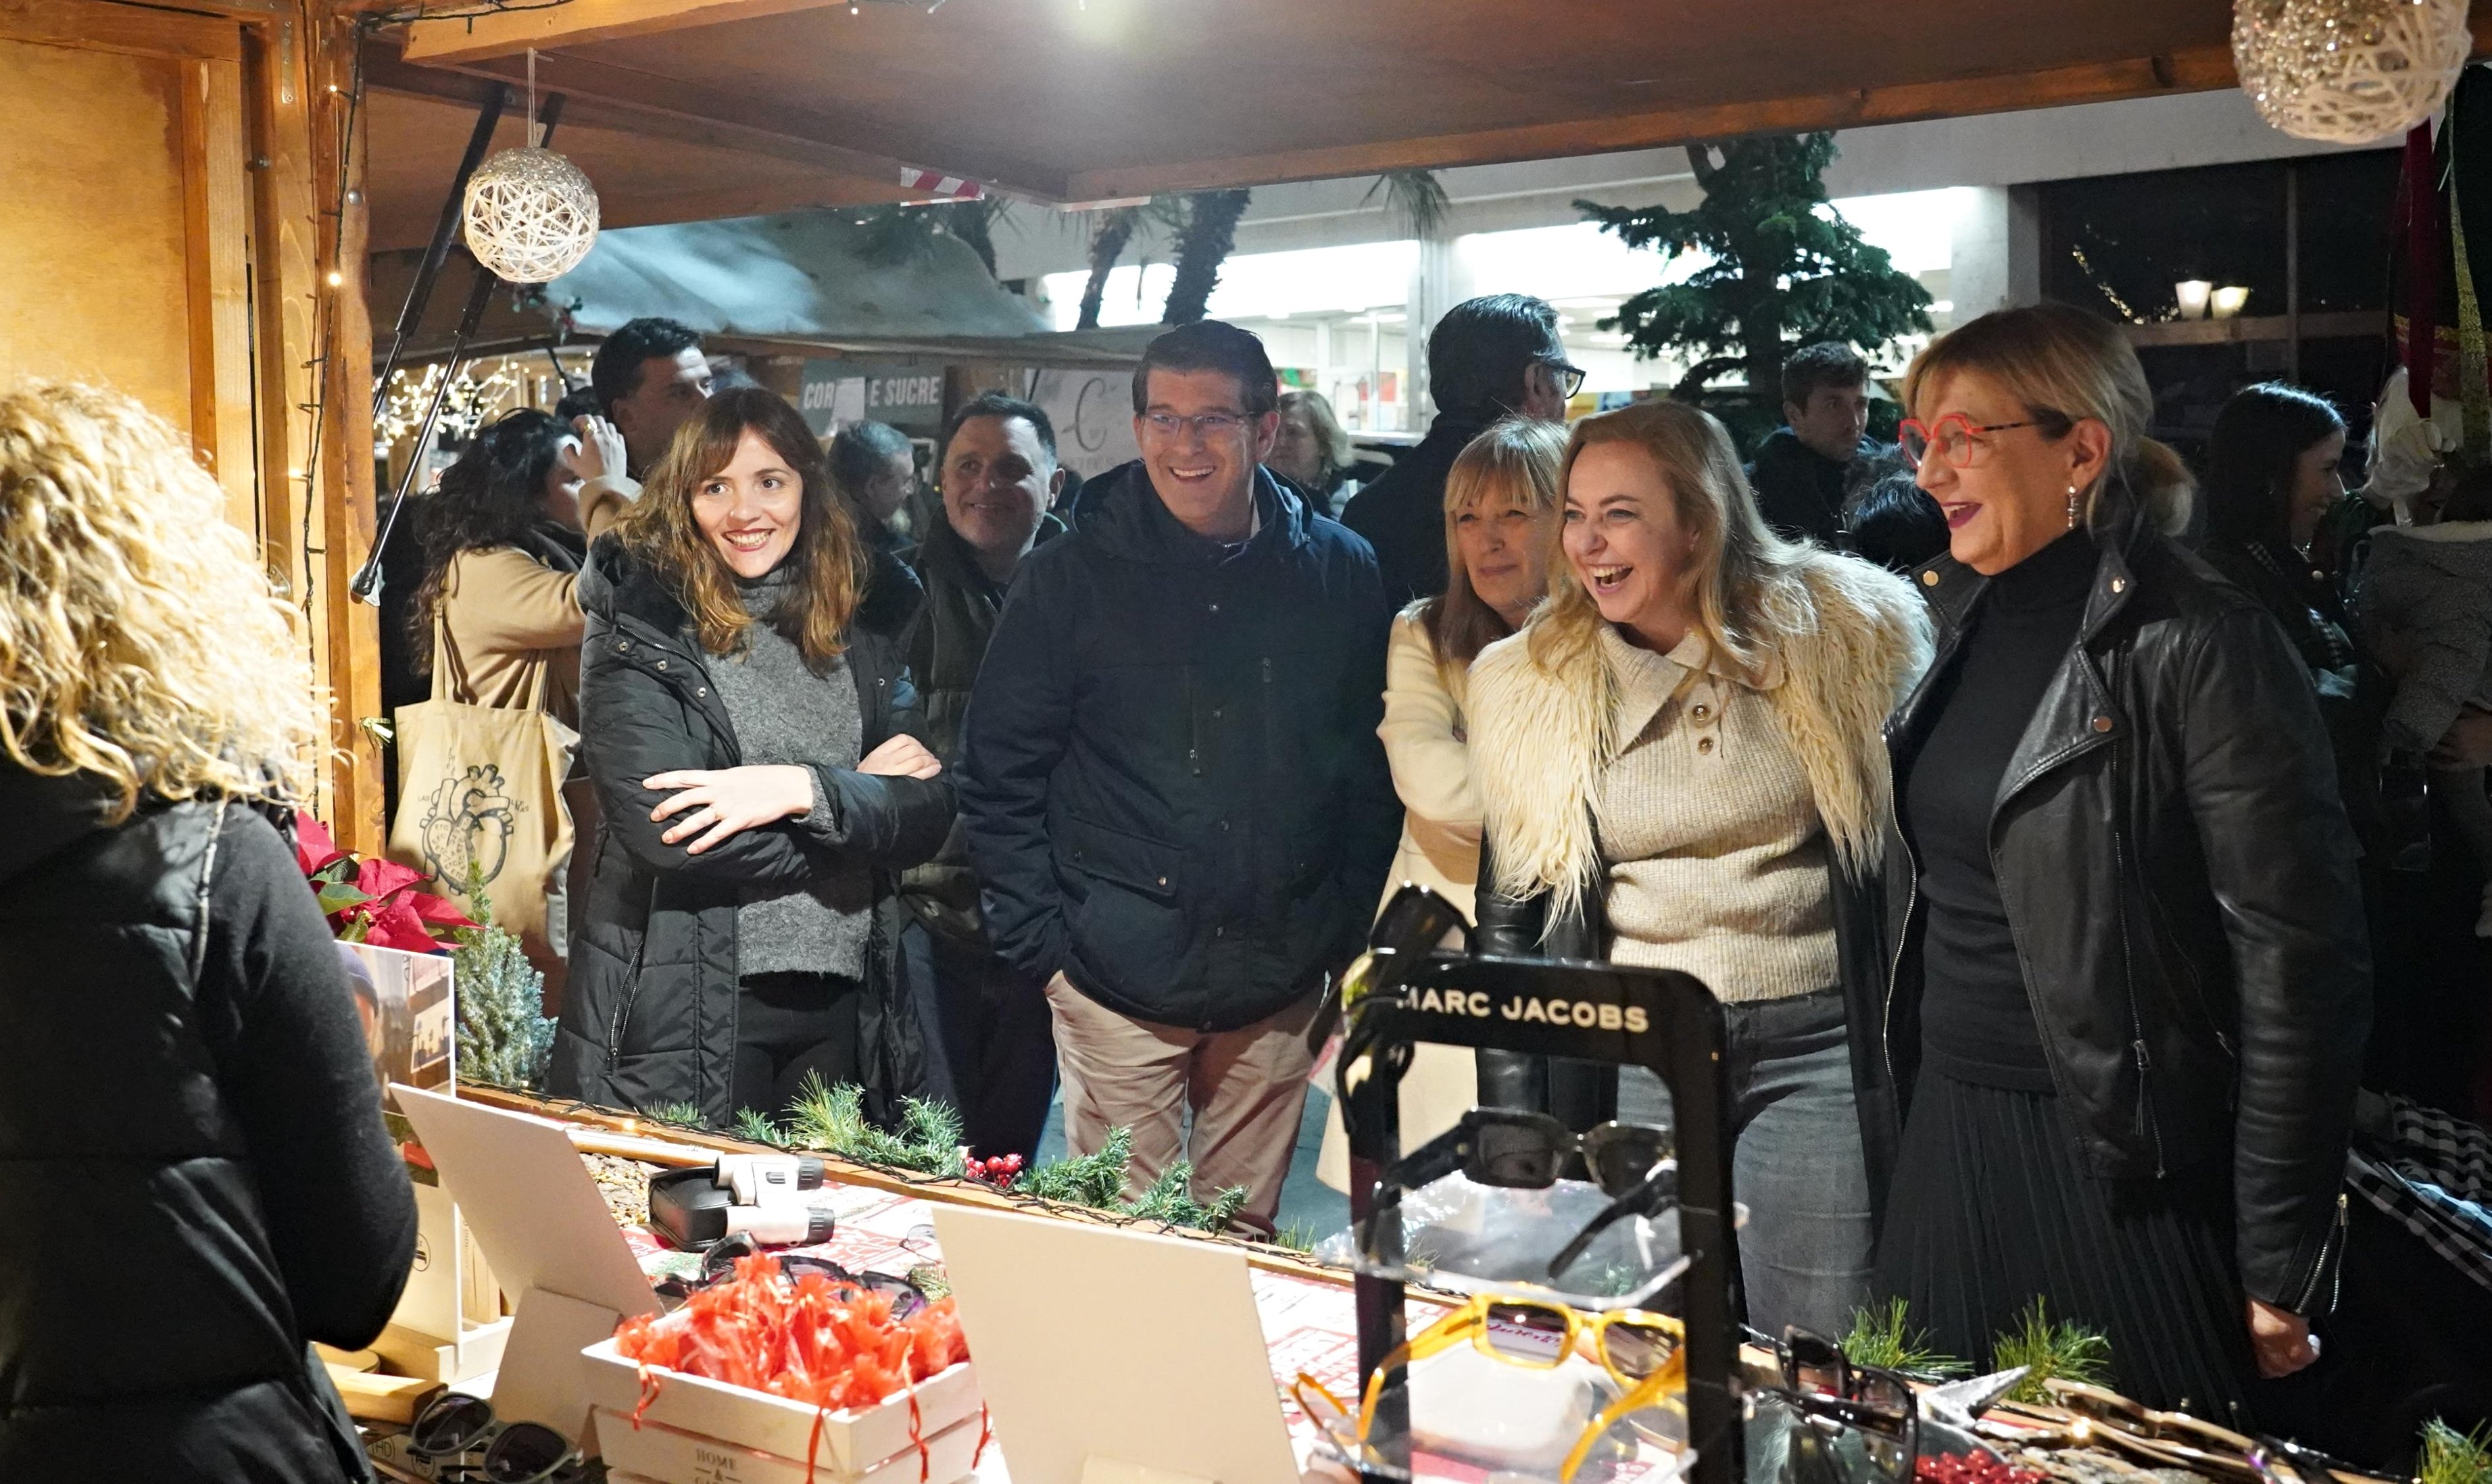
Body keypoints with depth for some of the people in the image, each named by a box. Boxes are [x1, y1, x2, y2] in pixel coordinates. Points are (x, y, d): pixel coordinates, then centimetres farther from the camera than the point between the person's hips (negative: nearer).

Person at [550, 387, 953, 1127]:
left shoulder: (859, 625, 7)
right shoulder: (640, 625, -5)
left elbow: (927, 813, -1)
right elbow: (663, 829, -18)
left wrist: (806, 790, -19)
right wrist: (859, 795, -10)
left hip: (841, 1003, 4)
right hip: (682, 1008, -4)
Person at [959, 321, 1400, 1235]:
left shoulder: (1339, 574, 2)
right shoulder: (1070, 578, -3)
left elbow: (1373, 774, 8)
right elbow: (998, 781, 0)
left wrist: (1352, 942, 5)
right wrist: (1041, 944, -5)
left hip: (1278, 987, 2)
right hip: (1118, 982, -2)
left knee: (1245, 1236, 13)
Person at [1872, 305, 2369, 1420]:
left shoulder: (2197, 647, -14)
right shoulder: (1950, 622, 8)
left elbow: (2300, 963, -15)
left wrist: (2281, 1265, -14)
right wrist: (1905, 1108, 14)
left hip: (2122, 1168, -6)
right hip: (1948, 1136, 7)